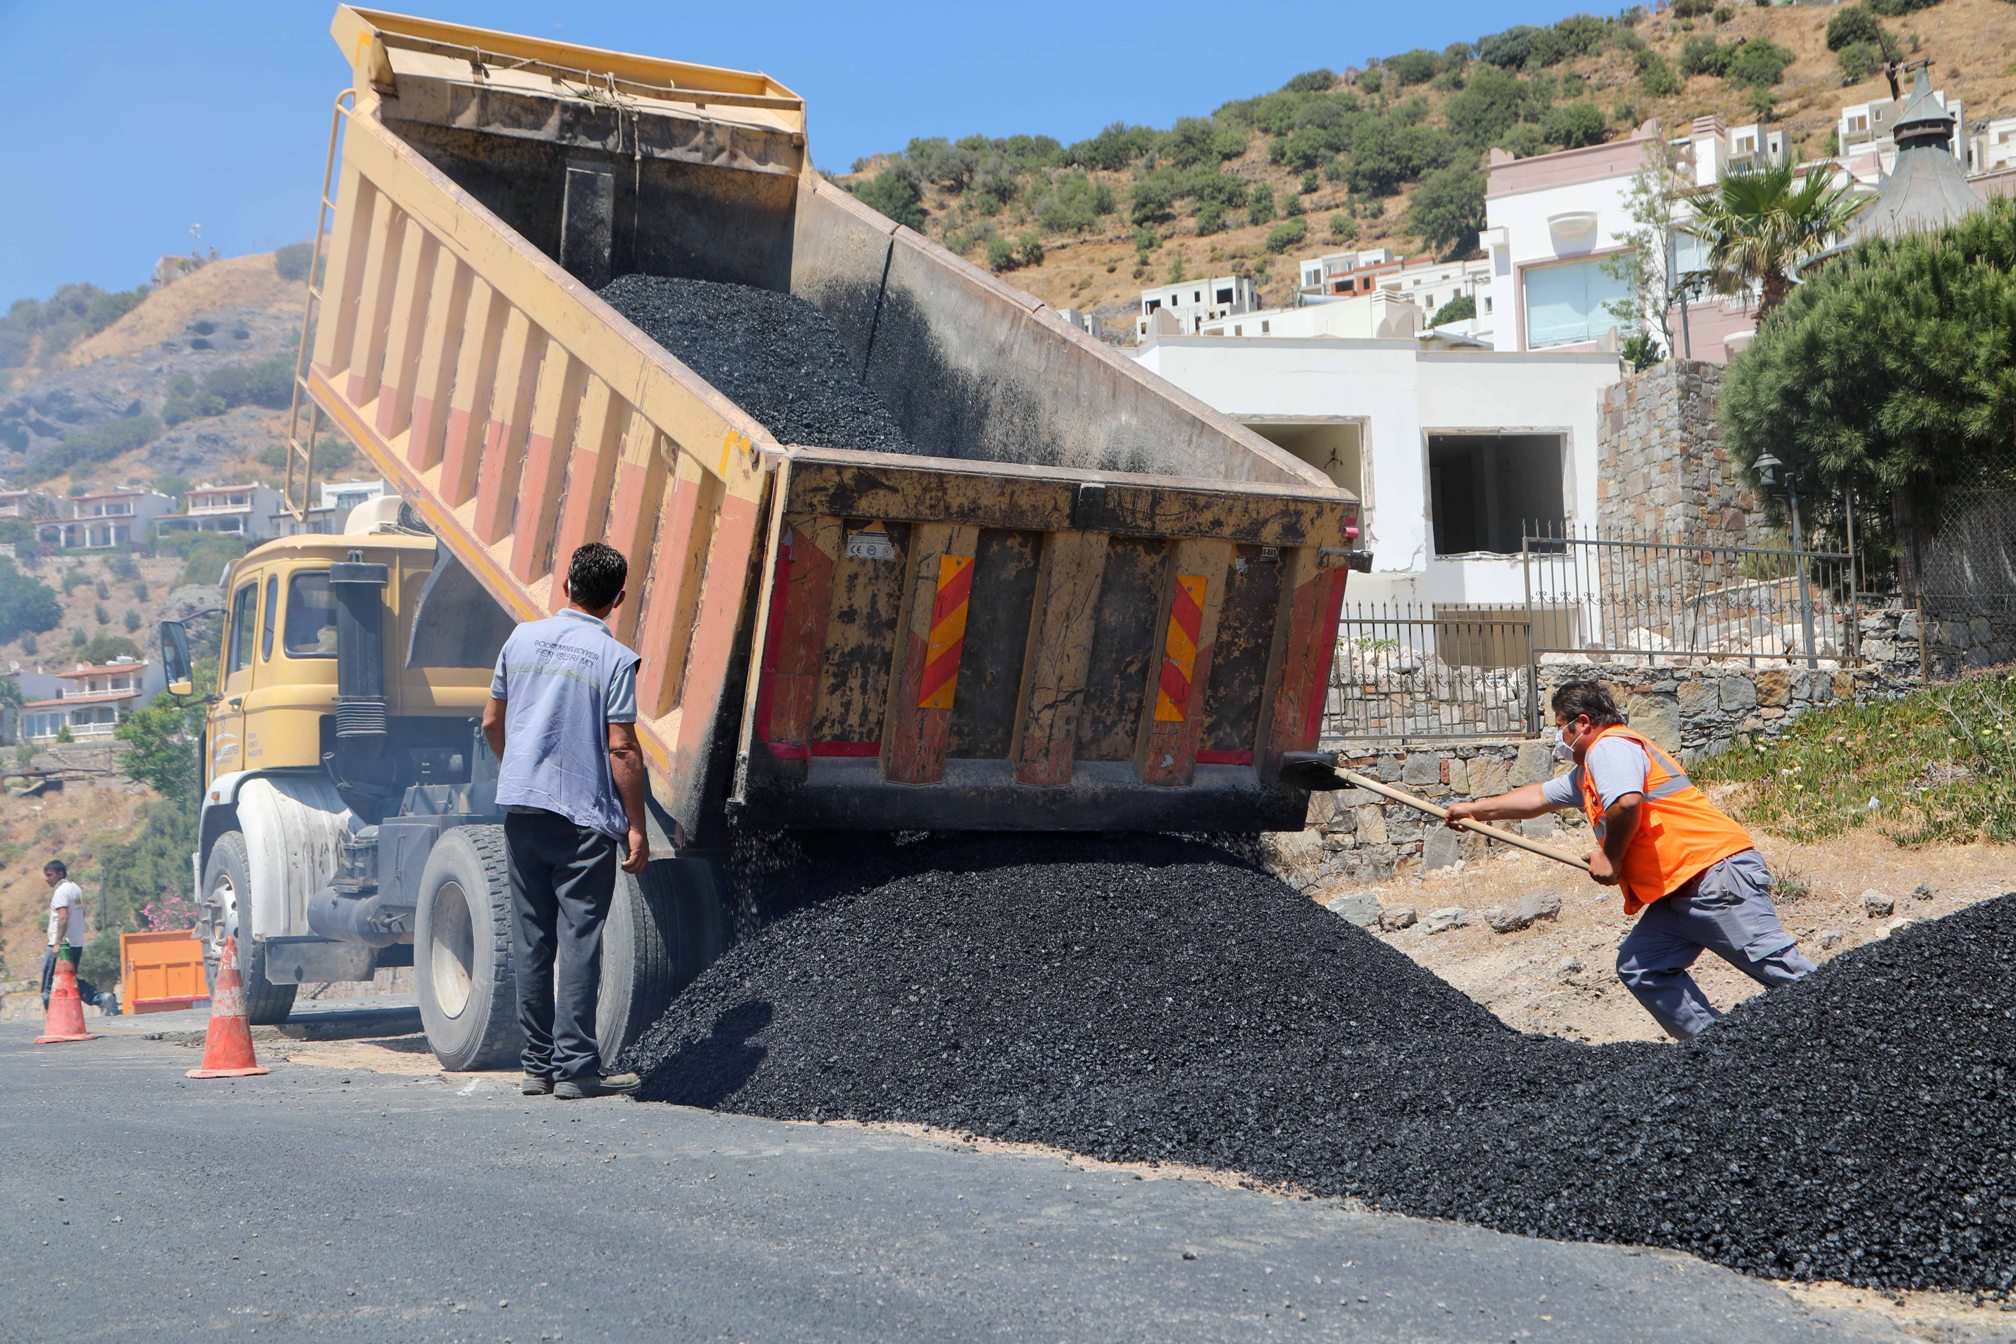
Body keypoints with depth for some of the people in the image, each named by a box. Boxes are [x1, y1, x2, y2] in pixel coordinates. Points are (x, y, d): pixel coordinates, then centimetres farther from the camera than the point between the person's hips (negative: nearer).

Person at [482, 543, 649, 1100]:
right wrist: (636, 826, -5)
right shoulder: (614, 658, -8)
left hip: (520, 807, 5)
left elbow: (492, 723, 14)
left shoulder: (522, 638, 7)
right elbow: (621, 750, -11)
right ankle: (576, 1068, -2)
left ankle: (537, 1064, 14)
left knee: (532, 938, 10)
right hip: (583, 814, -5)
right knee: (579, 938, -1)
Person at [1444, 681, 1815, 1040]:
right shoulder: (1586, 774, 26)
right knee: (1639, 967, 6)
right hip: (1680, 894, 10)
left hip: (1717, 872, -10)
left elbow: (1627, 803, -25)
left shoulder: (1609, 746, -6)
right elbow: (1539, 796, 41)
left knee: (1773, 962, -15)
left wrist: (1610, 857, -11)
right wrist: (1476, 810, 46)